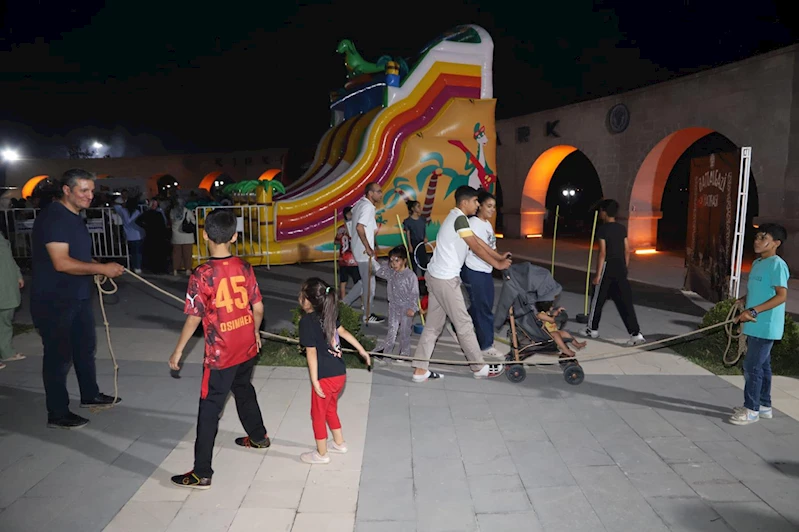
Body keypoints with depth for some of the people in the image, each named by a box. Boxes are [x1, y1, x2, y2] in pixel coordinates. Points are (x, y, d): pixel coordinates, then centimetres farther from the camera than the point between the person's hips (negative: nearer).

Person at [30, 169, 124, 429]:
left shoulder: (75, 216, 11)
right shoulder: (52, 217, -20)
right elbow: (61, 262, -28)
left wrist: (96, 268, 5)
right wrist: (102, 268, -25)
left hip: (77, 296, 10)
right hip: (53, 300, -10)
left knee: (85, 346, 20)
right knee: (59, 355, 0)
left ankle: (90, 395, 38)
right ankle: (57, 414, 13)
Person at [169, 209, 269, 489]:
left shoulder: (201, 275, -18)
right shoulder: (244, 268, -3)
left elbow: (194, 318, -14)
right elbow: (258, 308, 2)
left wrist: (178, 351, -1)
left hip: (220, 354, -6)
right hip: (247, 348, 6)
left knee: (209, 409, 4)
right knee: (244, 391, 28)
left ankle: (202, 473, 10)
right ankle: (258, 437, 47)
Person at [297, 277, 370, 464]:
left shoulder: (307, 321, -18)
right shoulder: (328, 314, 4)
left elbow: (312, 352, -19)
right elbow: (343, 332, 17)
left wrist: (314, 381, -15)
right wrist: (362, 350, 28)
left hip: (325, 377, -7)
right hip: (340, 373, 7)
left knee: (318, 414, 12)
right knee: (330, 409, 27)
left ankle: (321, 454, 27)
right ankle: (339, 443, 41)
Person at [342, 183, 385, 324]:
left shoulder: (360, 204, 11)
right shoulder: (368, 206, -18)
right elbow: (359, 227, -29)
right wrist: (368, 247, -25)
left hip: (360, 250, 10)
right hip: (365, 251, -10)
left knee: (365, 280, 20)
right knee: (369, 282, 2)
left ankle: (345, 303, 23)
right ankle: (368, 315, 13)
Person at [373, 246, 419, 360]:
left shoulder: (410, 275, -14)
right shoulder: (391, 273, 4)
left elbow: (414, 293, -14)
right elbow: (378, 272, 14)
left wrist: (412, 308, -20)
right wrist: (387, 265, 4)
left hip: (406, 307, -5)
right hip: (394, 305, 5)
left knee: (404, 331, 4)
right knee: (392, 329, 9)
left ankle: (405, 352, 14)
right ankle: (386, 350, 13)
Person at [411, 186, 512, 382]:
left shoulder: (456, 217, 18)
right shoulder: (460, 218, -14)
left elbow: (477, 240, 22)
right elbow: (476, 247, -12)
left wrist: (499, 256, 22)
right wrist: (498, 264, -2)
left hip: (436, 276, 10)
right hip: (446, 279, -10)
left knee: (433, 325, 11)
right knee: (464, 324, 2)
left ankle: (420, 370, 12)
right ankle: (480, 367, 14)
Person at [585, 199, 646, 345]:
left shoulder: (602, 229, -11)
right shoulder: (622, 228, 8)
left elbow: (602, 253, -15)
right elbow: (627, 251, 10)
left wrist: (598, 274, -12)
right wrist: (624, 268, 19)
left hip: (608, 268, -6)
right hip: (620, 269, 6)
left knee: (598, 300, 10)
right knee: (625, 302, 4)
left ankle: (593, 329, 22)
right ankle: (636, 334, -3)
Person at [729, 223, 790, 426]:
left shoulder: (777, 265, -15)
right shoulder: (757, 263, 13)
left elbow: (782, 296, -21)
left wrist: (754, 311, -27)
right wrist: (740, 301, 5)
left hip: (766, 326, -9)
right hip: (756, 326, 9)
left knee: (752, 366, -5)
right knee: (762, 366, 16)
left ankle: (751, 409, 6)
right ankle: (764, 406, 27)